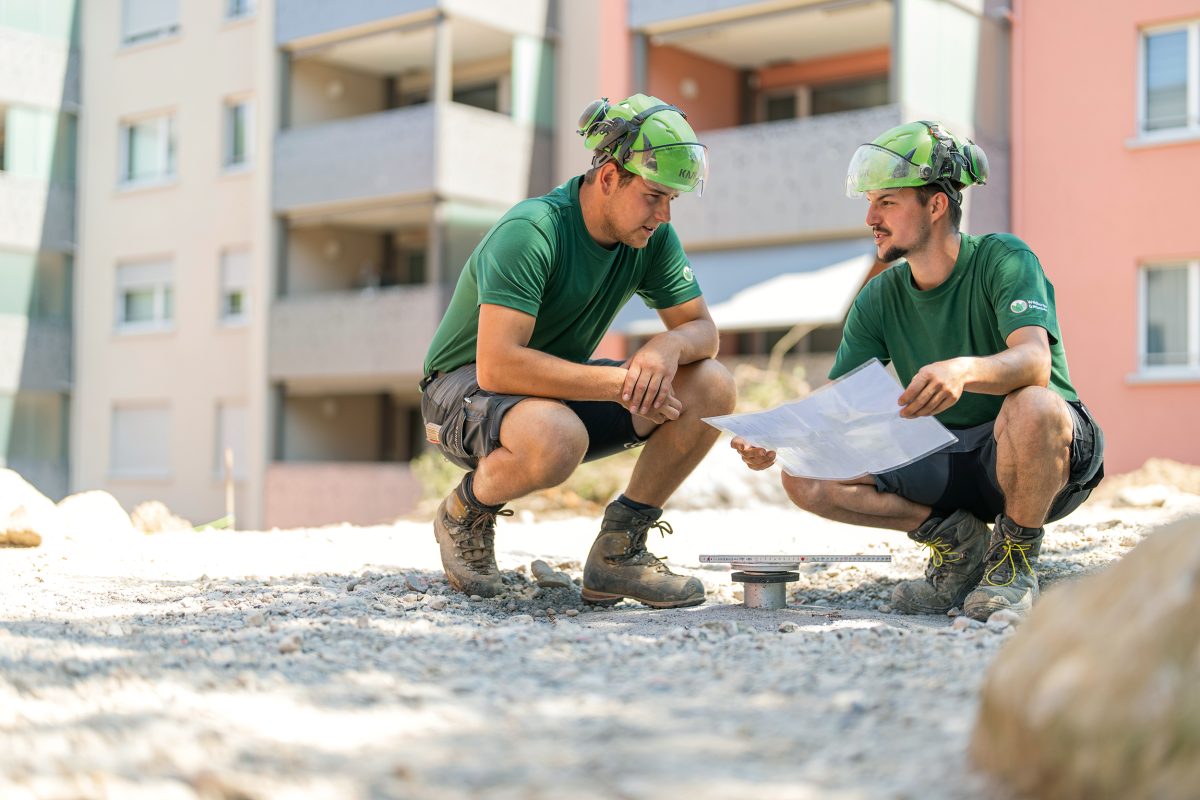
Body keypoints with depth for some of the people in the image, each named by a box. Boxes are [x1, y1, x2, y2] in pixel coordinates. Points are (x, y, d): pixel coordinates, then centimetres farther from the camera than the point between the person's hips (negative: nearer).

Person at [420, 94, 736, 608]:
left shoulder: (654, 238, -5)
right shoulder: (531, 231, -27)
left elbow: (702, 328, 0)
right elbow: (497, 366, -35)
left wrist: (669, 346, -25)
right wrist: (619, 382, -32)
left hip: (564, 389, 7)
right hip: (464, 388, -7)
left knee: (712, 388, -11)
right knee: (557, 439, -42)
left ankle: (617, 552, -3)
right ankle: (466, 512, -7)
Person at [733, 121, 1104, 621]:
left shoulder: (1001, 259, -15)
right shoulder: (881, 298, 0)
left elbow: (1034, 363, -32)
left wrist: (963, 370, -54)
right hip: (946, 458, 5)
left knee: (1030, 407, -41)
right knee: (805, 476, -14)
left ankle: (1016, 557, -12)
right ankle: (955, 539, 2)